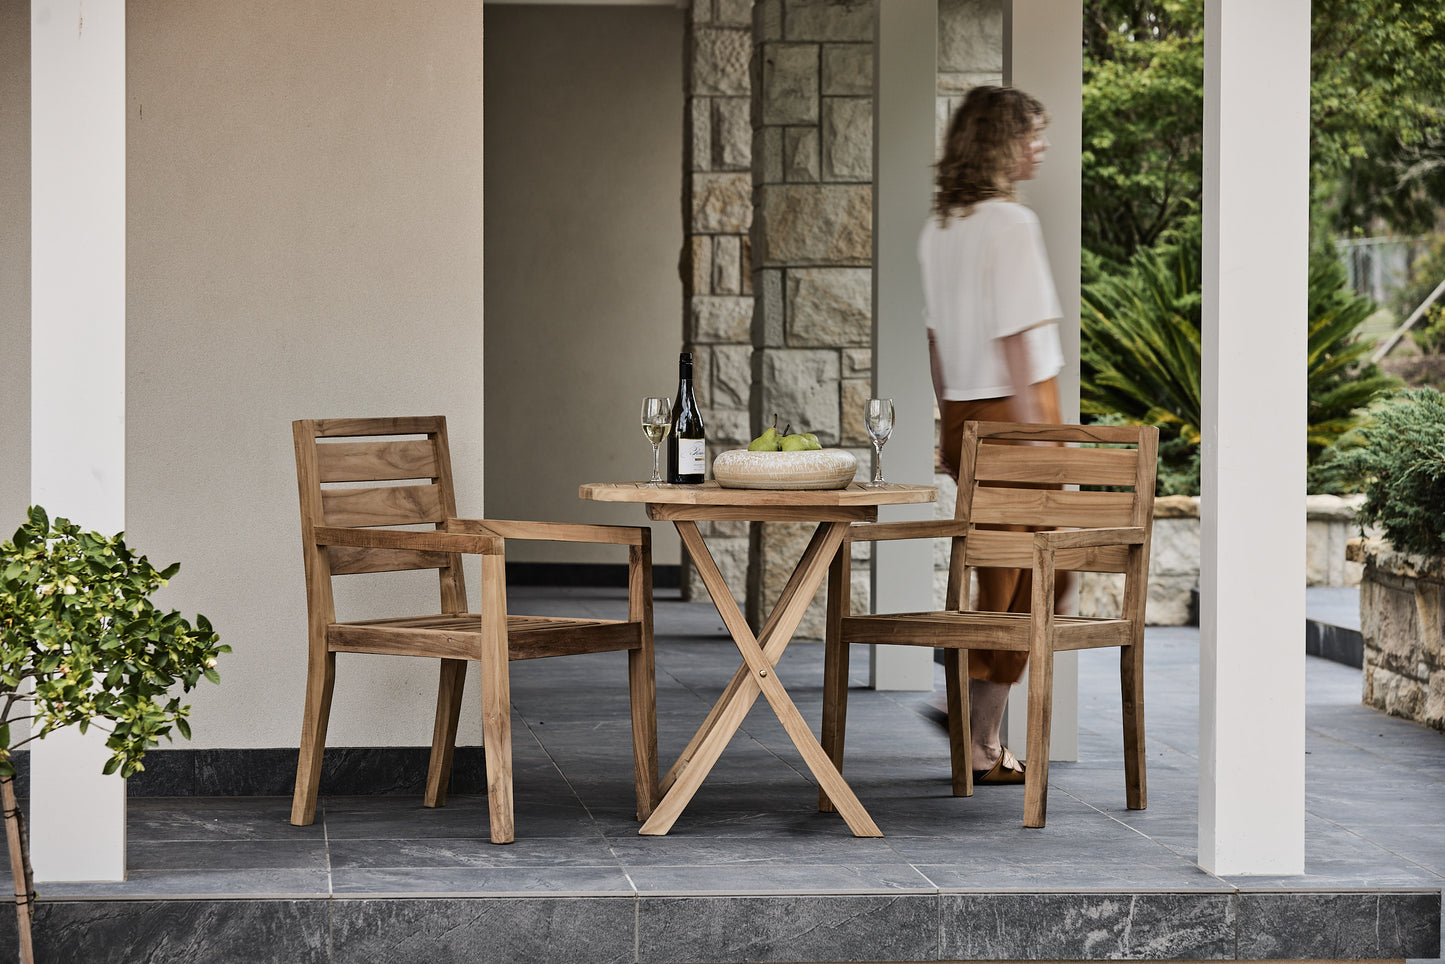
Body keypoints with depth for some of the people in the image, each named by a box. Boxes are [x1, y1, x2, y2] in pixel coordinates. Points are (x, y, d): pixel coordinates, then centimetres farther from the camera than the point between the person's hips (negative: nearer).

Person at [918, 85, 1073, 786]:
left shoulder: (939, 228, 10)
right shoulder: (1011, 223, -15)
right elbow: (1016, 340, -18)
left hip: (961, 416, 8)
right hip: (1012, 412, -8)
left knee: (989, 578, 17)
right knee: (1019, 583, 0)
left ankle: (974, 730, 19)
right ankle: (981, 747, 1)